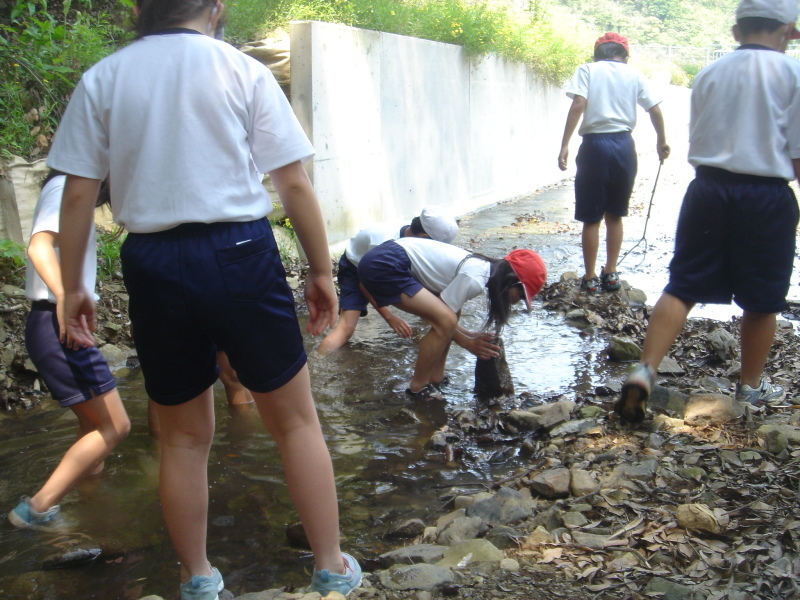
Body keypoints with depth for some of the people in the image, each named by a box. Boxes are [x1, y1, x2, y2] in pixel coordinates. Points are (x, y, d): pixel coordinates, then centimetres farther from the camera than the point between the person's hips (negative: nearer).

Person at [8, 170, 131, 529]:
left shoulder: (67, 190, 18)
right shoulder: (65, 188, -11)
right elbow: (39, 246, -27)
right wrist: (65, 296, -42)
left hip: (61, 324, 10)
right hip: (58, 326, -10)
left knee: (96, 425, 17)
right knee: (115, 426, -9)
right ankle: (37, 510, -7)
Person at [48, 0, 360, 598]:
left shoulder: (100, 80, 6)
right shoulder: (244, 71, 0)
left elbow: (78, 193, 3)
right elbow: (295, 184, -3)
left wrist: (72, 287, 10)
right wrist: (321, 271, 4)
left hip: (152, 263, 3)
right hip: (238, 254, -2)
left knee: (184, 436, 16)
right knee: (296, 420, 12)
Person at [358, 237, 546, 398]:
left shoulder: (480, 268, 12)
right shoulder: (474, 280, -17)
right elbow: (443, 319, -9)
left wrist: (471, 335, 12)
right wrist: (468, 342, 4)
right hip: (383, 267, -10)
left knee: (450, 315, 13)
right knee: (445, 320, -16)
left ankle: (435, 378, 19)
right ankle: (418, 387, -1)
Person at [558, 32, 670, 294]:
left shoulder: (587, 70, 2)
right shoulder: (634, 74, 9)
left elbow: (578, 105, -13)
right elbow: (655, 110, 4)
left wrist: (564, 145, -15)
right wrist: (662, 141, 19)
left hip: (595, 144, -3)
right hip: (624, 145, 3)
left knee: (591, 218, 5)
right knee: (615, 215, 16)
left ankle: (590, 278, 10)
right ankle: (610, 274, 21)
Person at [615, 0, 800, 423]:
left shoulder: (710, 74, 6)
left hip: (708, 187, 3)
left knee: (682, 285, 5)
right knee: (761, 299, 12)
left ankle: (646, 369, -10)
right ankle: (751, 386, 25)